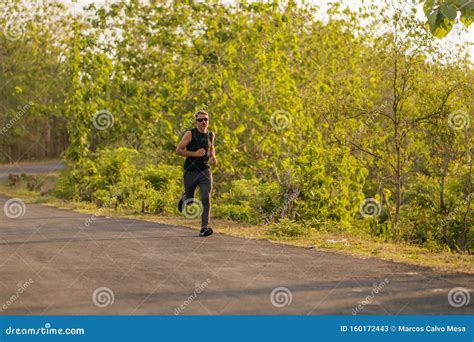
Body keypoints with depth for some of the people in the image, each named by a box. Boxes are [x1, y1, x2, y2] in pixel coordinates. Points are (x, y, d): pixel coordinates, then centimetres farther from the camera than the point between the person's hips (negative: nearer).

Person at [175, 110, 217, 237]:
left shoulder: (211, 135, 8)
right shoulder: (190, 134, -7)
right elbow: (178, 150, -10)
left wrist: (213, 157, 6)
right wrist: (194, 153, -21)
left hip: (205, 171, 2)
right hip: (191, 171, -2)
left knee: (206, 199, -14)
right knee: (189, 201, 10)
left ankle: (204, 227, -16)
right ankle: (184, 197, 48)